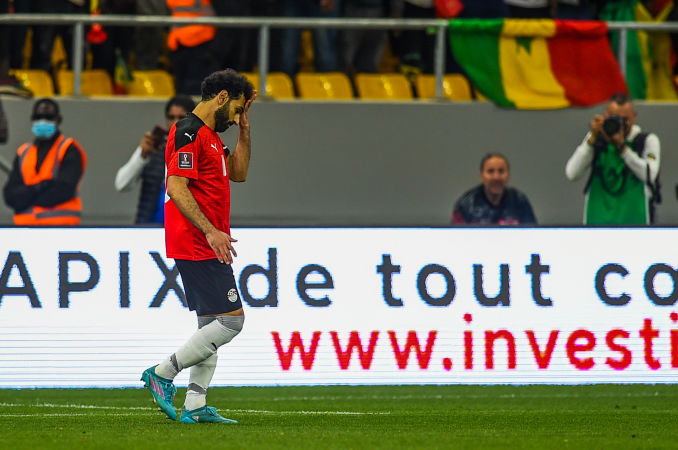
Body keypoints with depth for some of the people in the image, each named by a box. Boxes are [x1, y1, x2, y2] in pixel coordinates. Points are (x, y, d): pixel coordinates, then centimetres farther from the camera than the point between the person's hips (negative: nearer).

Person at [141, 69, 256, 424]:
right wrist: (211, 231, -26)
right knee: (231, 320, -12)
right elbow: (176, 188, -21)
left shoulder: (209, 135, 18)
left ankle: (195, 406, 8)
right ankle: (162, 374, -6)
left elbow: (238, 173, 27)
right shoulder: (189, 133, -13)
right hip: (196, 245, -11)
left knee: (211, 325, 9)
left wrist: (244, 126, 17)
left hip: (209, 246, 11)